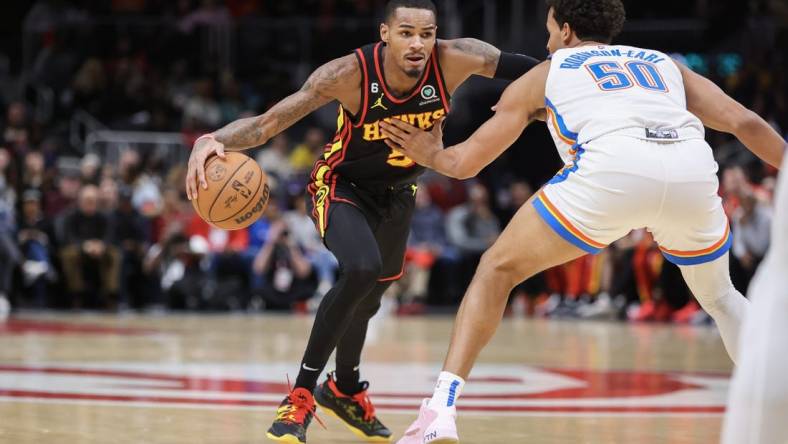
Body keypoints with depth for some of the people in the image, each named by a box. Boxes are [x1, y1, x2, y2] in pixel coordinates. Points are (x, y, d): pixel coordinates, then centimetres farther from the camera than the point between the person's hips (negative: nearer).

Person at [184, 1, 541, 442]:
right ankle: (302, 394, -19)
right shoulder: (352, 73, -34)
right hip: (343, 186, -5)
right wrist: (214, 140, -53)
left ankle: (345, 389, 50)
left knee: (368, 297, 22)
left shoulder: (454, 61, -28)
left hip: (397, 193, 5)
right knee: (362, 270, -32)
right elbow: (269, 122, -37)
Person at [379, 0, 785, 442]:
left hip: (610, 169, -3)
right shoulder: (663, 63, 36)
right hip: (694, 172, 3)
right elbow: (744, 122, 24)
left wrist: (431, 155, 54)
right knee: (719, 296, 31)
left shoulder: (543, 75, 31)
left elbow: (465, 162, 33)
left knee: (497, 270, 16)